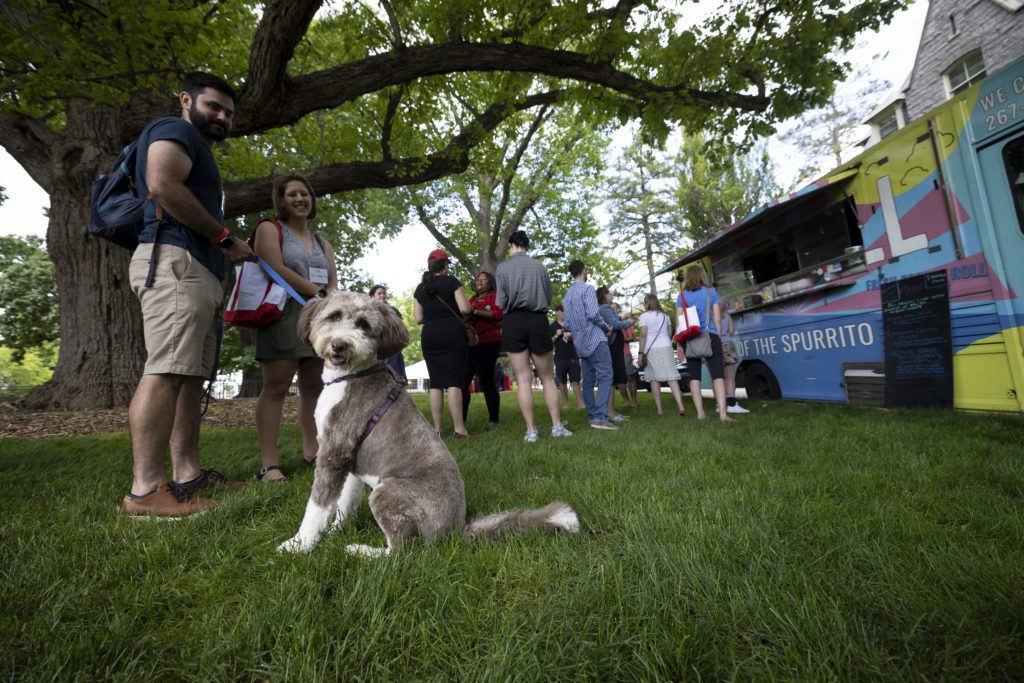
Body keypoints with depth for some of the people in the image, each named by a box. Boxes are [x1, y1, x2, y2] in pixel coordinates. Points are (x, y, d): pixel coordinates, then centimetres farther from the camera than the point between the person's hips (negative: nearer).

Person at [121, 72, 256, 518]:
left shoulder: (199, 151, 35)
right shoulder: (175, 130, 5)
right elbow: (163, 185, -15)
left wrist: (228, 253, 17)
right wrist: (224, 237, -10)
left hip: (199, 272, 10)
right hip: (174, 262, -10)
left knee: (190, 376, 3)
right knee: (166, 371, -17)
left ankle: (187, 474, 5)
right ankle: (145, 491, -17)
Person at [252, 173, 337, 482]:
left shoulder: (321, 242, 24)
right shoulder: (270, 229, 7)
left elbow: (334, 282, 14)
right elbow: (277, 271, -9)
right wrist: (317, 293, -4)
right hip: (284, 315, -6)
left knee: (314, 387, 5)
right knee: (276, 388, -11)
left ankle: (311, 452, 13)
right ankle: (269, 464, -11)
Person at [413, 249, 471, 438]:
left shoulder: (420, 288, 12)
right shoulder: (452, 281, -1)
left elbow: (418, 319, 9)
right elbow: (465, 309, -8)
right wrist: (459, 305, 14)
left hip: (429, 336, 4)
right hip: (452, 333, -4)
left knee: (435, 382, 5)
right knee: (454, 381, -7)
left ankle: (437, 428, 6)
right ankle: (459, 428, -9)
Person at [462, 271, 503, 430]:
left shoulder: (495, 296, 4)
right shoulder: (472, 299, 24)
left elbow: (497, 313, -15)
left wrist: (475, 311, -22)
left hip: (488, 345, -6)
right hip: (470, 345, 7)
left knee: (486, 382, -4)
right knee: (462, 382, -1)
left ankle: (493, 421, 10)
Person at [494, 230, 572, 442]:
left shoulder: (502, 268, 1)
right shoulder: (540, 267, 7)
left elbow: (500, 303, -2)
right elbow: (548, 299, 10)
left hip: (514, 322, -1)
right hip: (538, 321, 1)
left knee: (523, 379, 1)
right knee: (548, 377, 10)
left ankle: (531, 430, 2)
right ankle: (557, 426, 9)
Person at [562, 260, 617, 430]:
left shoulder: (567, 295, 16)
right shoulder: (587, 288, -7)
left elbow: (567, 325, 14)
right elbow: (593, 314, -18)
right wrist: (606, 327, -3)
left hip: (580, 343, 8)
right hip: (594, 339, -8)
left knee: (588, 380, 10)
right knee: (605, 376, -10)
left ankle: (592, 416, 13)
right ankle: (600, 417, -19)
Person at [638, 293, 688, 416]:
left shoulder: (644, 316, 0)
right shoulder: (665, 315, 17)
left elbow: (643, 335, -7)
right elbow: (670, 333, 19)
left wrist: (641, 352, -5)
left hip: (651, 349, -3)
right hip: (666, 347, 3)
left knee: (654, 379, 3)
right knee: (671, 377, -4)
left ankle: (659, 409, 3)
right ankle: (680, 406, -17)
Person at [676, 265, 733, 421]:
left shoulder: (681, 296, 5)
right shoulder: (711, 291, 6)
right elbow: (717, 319, 5)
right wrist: (718, 337, 12)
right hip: (710, 336, -1)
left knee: (694, 376, 5)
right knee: (718, 375, -3)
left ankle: (700, 413, 3)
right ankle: (723, 413, -13)